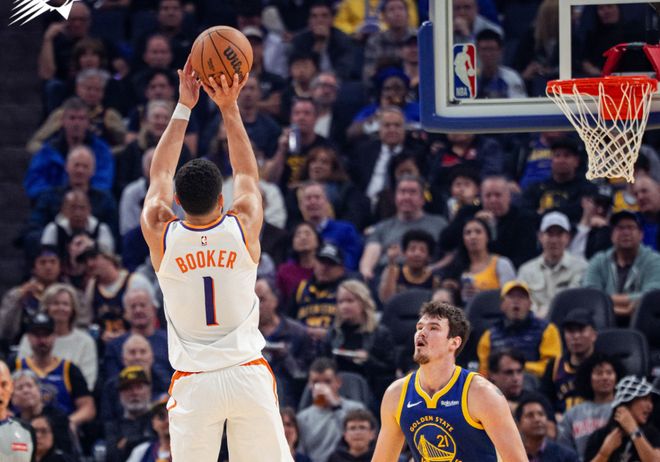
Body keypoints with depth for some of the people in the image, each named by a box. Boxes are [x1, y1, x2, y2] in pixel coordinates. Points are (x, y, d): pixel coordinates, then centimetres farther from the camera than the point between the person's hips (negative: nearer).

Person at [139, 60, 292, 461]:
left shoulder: (162, 236, -3)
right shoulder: (243, 228, -4)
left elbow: (160, 176, 14)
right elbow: (249, 173, 15)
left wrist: (184, 107, 18)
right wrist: (230, 109, 17)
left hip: (193, 381, 0)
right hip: (249, 375, 0)